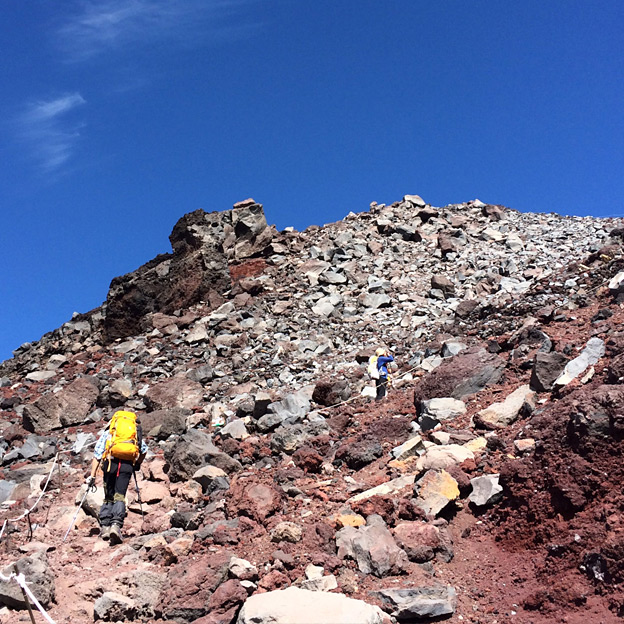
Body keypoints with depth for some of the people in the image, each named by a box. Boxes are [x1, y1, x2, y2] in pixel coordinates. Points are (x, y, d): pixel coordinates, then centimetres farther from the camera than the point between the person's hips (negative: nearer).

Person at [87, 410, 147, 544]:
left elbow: (97, 455, 13)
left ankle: (105, 526, 8)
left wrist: (92, 476, 10)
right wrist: (137, 464, 35)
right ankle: (116, 524, -19)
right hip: (127, 464, 0)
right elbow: (144, 450, 20)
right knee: (119, 496, 0)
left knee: (108, 497, 16)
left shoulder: (107, 433, 21)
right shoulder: (136, 432, 26)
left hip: (111, 462, 0)